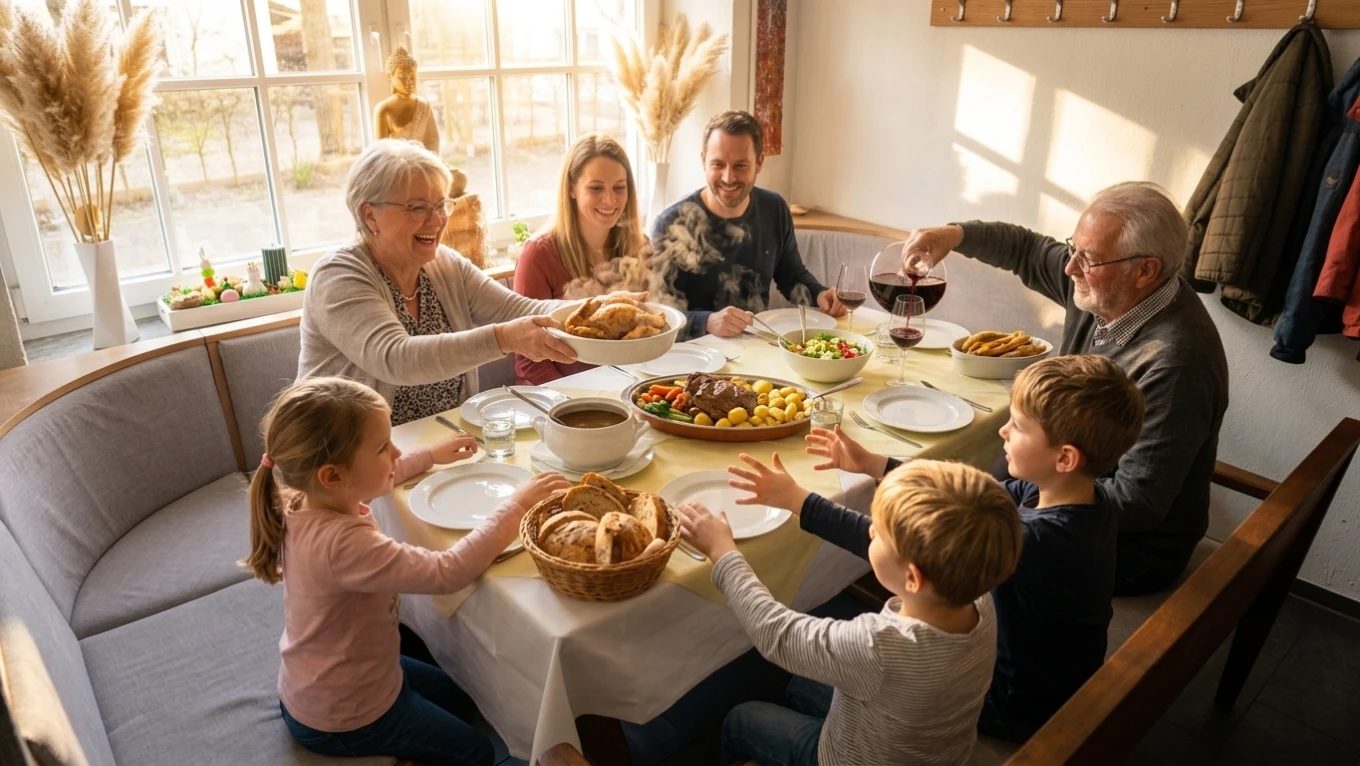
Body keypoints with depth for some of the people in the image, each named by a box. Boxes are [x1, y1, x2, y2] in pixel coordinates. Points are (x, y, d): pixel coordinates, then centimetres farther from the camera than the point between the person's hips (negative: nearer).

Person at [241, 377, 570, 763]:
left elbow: (375, 477, 11)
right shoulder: (343, 543, -41)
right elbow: (448, 572, -42)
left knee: (462, 703, 26)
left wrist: (430, 455, 13)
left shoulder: (306, 501, -12)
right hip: (340, 718, -8)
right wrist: (516, 506, -35)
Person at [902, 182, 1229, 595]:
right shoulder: (1102, 290, -8)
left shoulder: (1175, 360, -33)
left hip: (1134, 547, -8)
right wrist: (955, 234, -7)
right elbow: (1026, 250, 10)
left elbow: (1136, 503, -31)